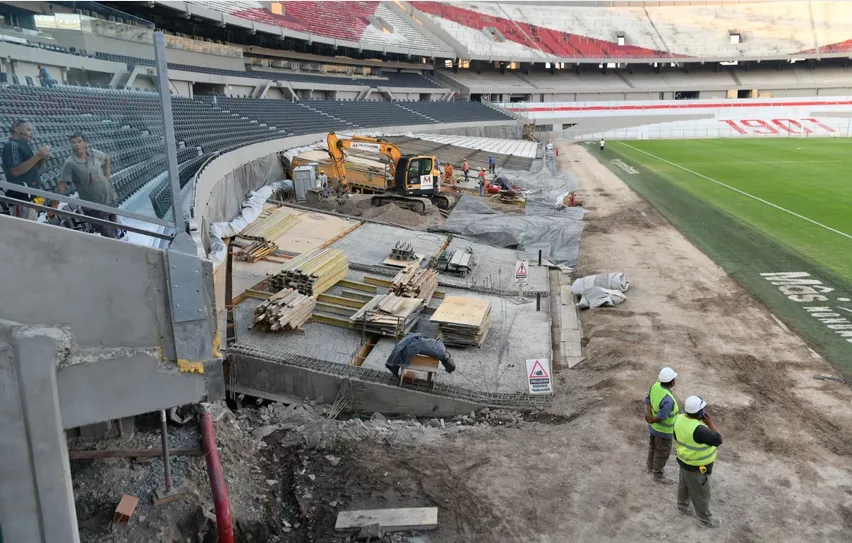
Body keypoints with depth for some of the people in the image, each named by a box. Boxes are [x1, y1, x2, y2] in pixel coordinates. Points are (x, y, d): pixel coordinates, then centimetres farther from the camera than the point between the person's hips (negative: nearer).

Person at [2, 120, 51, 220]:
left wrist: (43, 158, -1)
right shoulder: (12, 145, -11)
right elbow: (16, 171, -22)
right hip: (21, 194, -9)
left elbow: (34, 167, 19)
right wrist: (37, 156, -22)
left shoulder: (27, 144, 14)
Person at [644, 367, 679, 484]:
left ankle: (650, 466, 49)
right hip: (663, 430, -8)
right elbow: (661, 417, -34)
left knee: (653, 446, 29)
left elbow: (647, 400, -10)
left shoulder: (656, 386, -16)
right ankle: (658, 475, 34)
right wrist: (652, 420, -15)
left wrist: (649, 415, -22)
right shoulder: (668, 400, -40)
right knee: (663, 453, 15)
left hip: (653, 427, 8)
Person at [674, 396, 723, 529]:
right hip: (696, 467, -8)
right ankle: (704, 520, 34)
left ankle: (682, 508, 48)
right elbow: (717, 440, -28)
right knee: (701, 494, 14)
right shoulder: (698, 429, -39)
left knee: (684, 486, 28)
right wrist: (710, 423, -23)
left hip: (684, 460, 8)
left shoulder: (680, 418, -13)